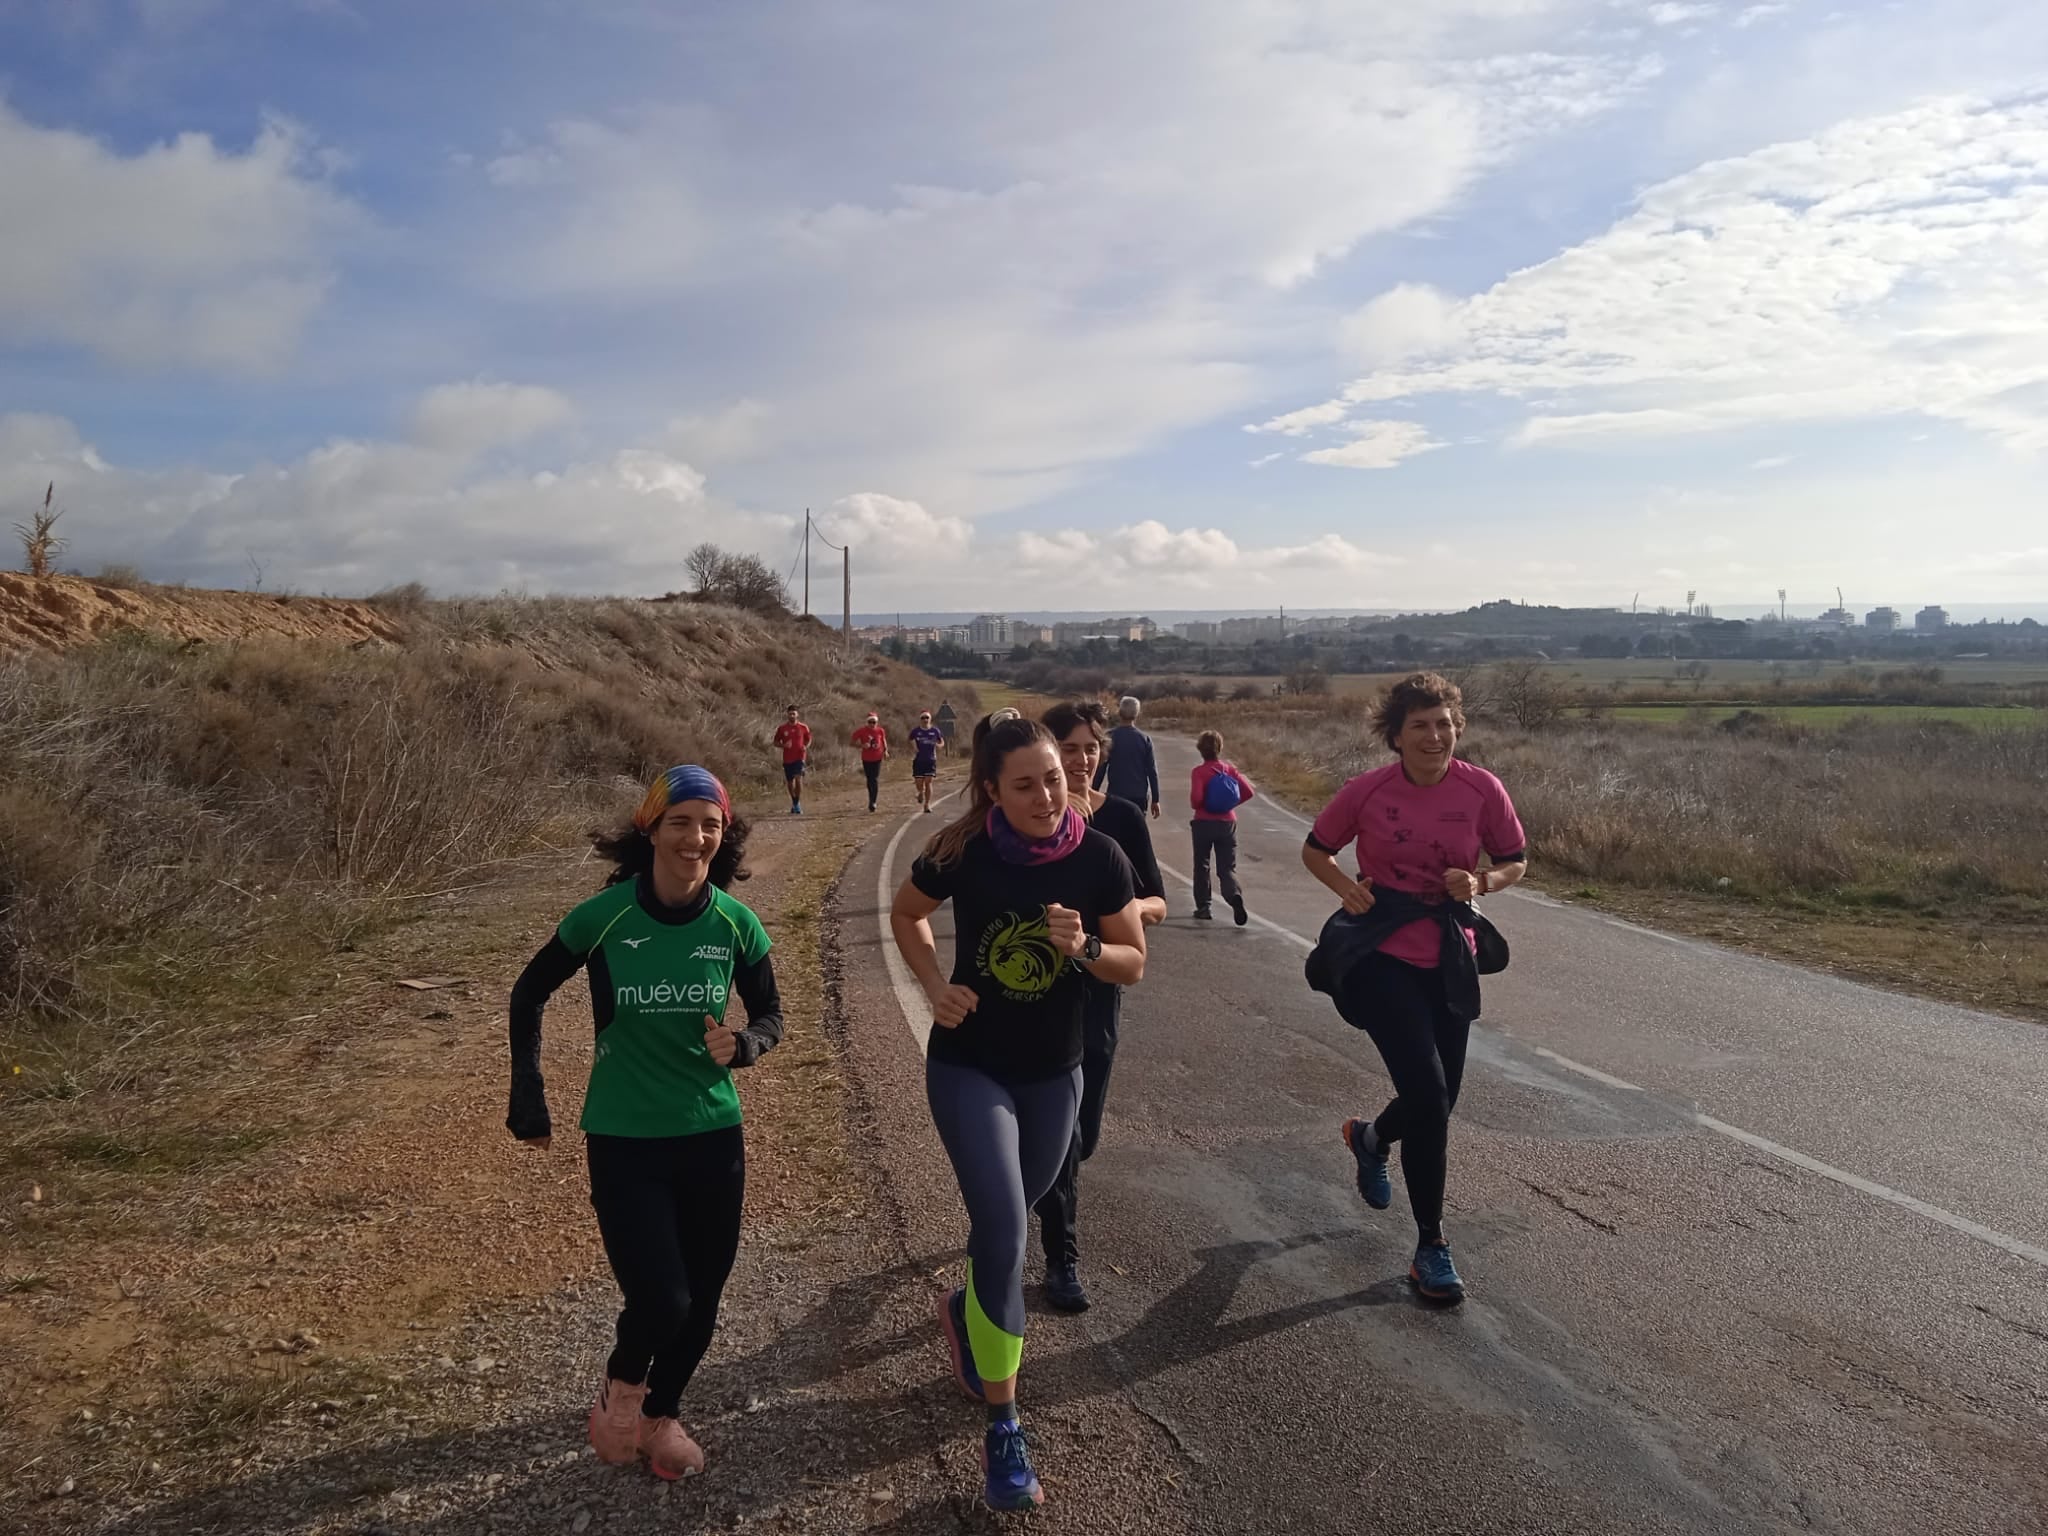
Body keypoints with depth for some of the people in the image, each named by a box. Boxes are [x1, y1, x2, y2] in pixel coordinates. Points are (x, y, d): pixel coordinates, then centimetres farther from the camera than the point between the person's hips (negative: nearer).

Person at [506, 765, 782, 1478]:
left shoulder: (735, 924, -7)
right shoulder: (604, 916, -13)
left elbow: (769, 1015, 5)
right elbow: (529, 995, 3)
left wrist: (742, 1044, -17)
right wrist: (528, 1093, 2)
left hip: (712, 1137, 3)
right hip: (623, 1142, -3)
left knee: (702, 1299, 12)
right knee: (662, 1300, -10)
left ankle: (662, 1412, 42)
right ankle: (622, 1382, 26)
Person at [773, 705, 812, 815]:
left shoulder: (803, 727, 1)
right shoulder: (781, 728, 1)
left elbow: (808, 740, 14)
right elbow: (776, 742, 8)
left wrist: (806, 747, -7)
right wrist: (783, 745, -13)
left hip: (799, 758, -2)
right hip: (787, 759, 2)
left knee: (798, 779, -18)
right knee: (789, 782, 10)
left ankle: (797, 804, -12)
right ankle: (794, 803, 30)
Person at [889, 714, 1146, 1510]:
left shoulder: (1100, 857, -14)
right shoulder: (962, 853, -17)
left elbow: (1134, 963, -6)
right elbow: (905, 914, 2)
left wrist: (1083, 946, -26)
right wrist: (937, 984, -13)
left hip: (1054, 1073, 3)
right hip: (968, 1067, -3)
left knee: (1007, 1222, 21)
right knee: (1003, 1232, -13)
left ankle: (967, 1313, 54)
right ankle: (1003, 1431, 0)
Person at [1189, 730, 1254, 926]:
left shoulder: (1199, 771, -10)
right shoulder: (1230, 769, 2)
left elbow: (1196, 797, -22)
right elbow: (1249, 791, -3)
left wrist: (1197, 806, -1)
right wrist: (1231, 804, 10)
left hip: (1204, 822, -3)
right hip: (1228, 822, 3)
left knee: (1201, 866, 15)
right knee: (1227, 868, 4)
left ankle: (1203, 907, 17)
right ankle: (1236, 895, -25)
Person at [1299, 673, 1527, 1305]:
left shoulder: (1482, 790, -9)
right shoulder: (1367, 792, -12)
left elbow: (1515, 861, 4)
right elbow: (1315, 850, 4)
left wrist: (1481, 883, -17)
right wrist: (1346, 885, -16)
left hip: (1449, 960, 3)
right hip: (1385, 959, -3)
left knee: (1438, 1099, 13)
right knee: (1428, 1093, -12)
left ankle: (1370, 1138, 50)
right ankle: (1431, 1245, 4)